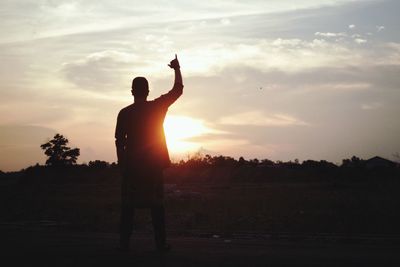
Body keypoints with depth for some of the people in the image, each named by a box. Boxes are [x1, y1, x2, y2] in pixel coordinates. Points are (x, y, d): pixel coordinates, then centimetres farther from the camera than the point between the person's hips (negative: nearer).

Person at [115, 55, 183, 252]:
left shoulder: (124, 113, -2)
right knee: (156, 204, 3)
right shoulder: (157, 107, -2)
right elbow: (178, 90, 7)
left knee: (128, 205, 4)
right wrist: (177, 69, 19)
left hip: (131, 164, 0)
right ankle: (161, 244, 2)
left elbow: (119, 142, -2)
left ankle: (124, 243, 0)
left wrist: (122, 165, 5)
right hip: (154, 163, 0)